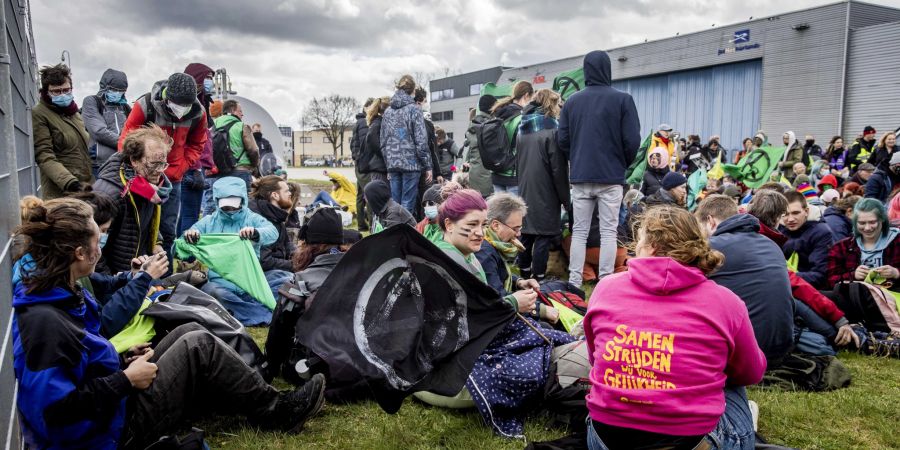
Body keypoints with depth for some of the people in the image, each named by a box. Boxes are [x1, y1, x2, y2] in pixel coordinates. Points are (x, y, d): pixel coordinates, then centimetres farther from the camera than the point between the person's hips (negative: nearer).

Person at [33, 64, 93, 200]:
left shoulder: (74, 112, 19)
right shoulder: (39, 114, -5)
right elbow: (44, 156, -13)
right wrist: (70, 182, -25)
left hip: (87, 188, 7)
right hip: (60, 193, -7)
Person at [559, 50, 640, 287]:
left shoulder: (572, 101, 3)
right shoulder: (622, 99, -5)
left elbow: (562, 139, 3)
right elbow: (632, 140, -8)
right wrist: (623, 164, 9)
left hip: (580, 176, 3)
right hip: (611, 177, -3)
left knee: (579, 231, 9)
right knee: (608, 232, 3)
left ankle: (574, 282, 9)